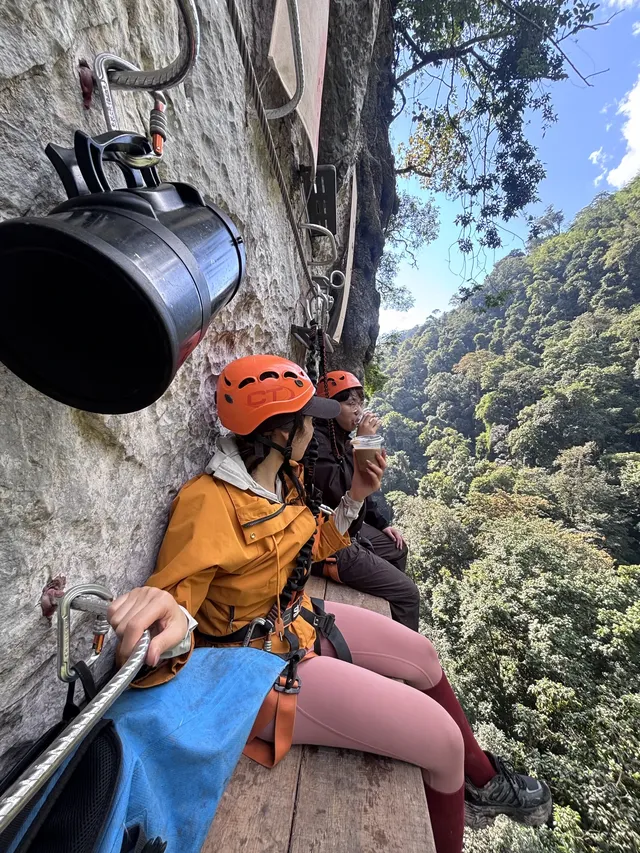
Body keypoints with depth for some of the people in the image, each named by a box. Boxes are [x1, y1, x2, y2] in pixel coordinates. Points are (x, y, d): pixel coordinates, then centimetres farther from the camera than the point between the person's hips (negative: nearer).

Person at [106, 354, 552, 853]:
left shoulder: (283, 479, -2)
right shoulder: (210, 504, -27)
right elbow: (170, 605, -27)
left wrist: (354, 498, -2)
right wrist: (174, 624, -51)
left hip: (303, 620, 9)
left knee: (423, 656, 18)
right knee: (441, 740, -4)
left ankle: (484, 782, 45)